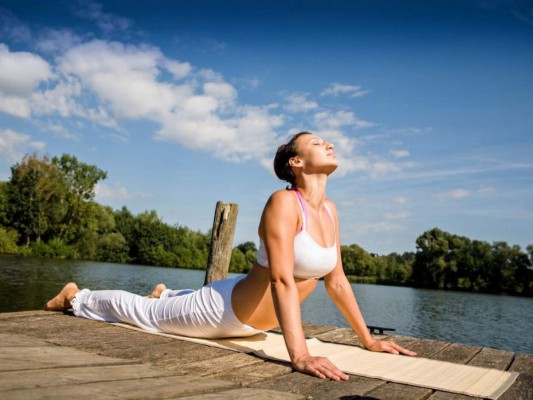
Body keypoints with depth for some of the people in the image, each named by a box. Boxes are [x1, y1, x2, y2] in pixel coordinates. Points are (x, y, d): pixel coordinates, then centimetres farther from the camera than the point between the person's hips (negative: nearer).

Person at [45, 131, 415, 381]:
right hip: (226, 310, -7)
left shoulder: (330, 211, -5)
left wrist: (368, 339, 1)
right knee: (142, 313, 16)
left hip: (251, 318, 8)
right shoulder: (284, 203, -29)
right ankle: (77, 296, 39)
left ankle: (167, 295, 66)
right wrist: (300, 355, -45)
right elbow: (282, 280, -38)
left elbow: (336, 279, 0)